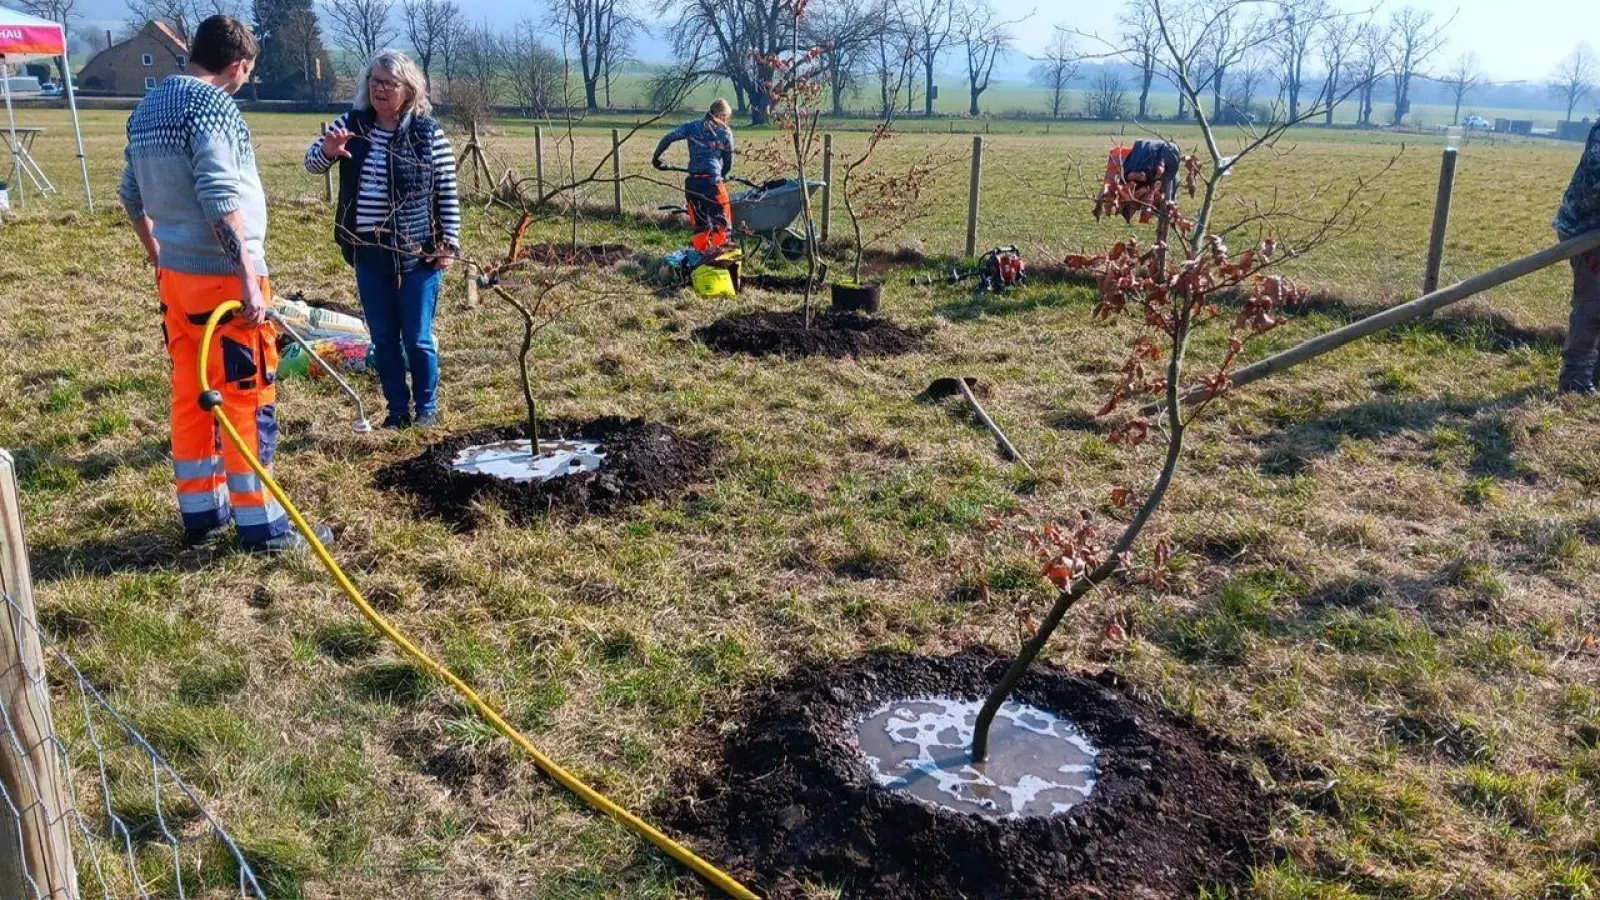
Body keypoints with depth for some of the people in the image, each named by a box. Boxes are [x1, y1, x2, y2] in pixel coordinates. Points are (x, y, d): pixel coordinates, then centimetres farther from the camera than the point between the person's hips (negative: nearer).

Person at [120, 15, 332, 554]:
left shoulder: (147, 108, 13)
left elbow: (133, 195, 21)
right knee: (247, 401, -1)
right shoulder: (213, 106, -15)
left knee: (191, 396, 14)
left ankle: (201, 514, 23)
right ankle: (261, 525, 6)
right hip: (222, 278, -9)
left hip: (175, 275, 9)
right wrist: (249, 279, -25)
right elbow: (220, 201, -25)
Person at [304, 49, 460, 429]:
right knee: (383, 338, 11)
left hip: (418, 253, -4)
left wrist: (449, 242, -8)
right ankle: (397, 409, 23)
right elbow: (312, 164, 4)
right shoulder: (352, 124, 4)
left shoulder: (428, 132, -6)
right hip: (368, 253, 4)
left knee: (418, 338, 3)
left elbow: (448, 192, -4)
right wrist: (327, 150, -19)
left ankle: (427, 408, 20)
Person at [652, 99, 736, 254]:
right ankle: (719, 251, -4)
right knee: (721, 219, 6)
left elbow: (668, 138, 1)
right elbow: (729, 161, 10)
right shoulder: (726, 132, 6)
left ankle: (703, 252, 16)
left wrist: (656, 157, 12)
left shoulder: (692, 126, 11)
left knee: (700, 221, 15)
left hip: (692, 182, 4)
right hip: (712, 181, -4)